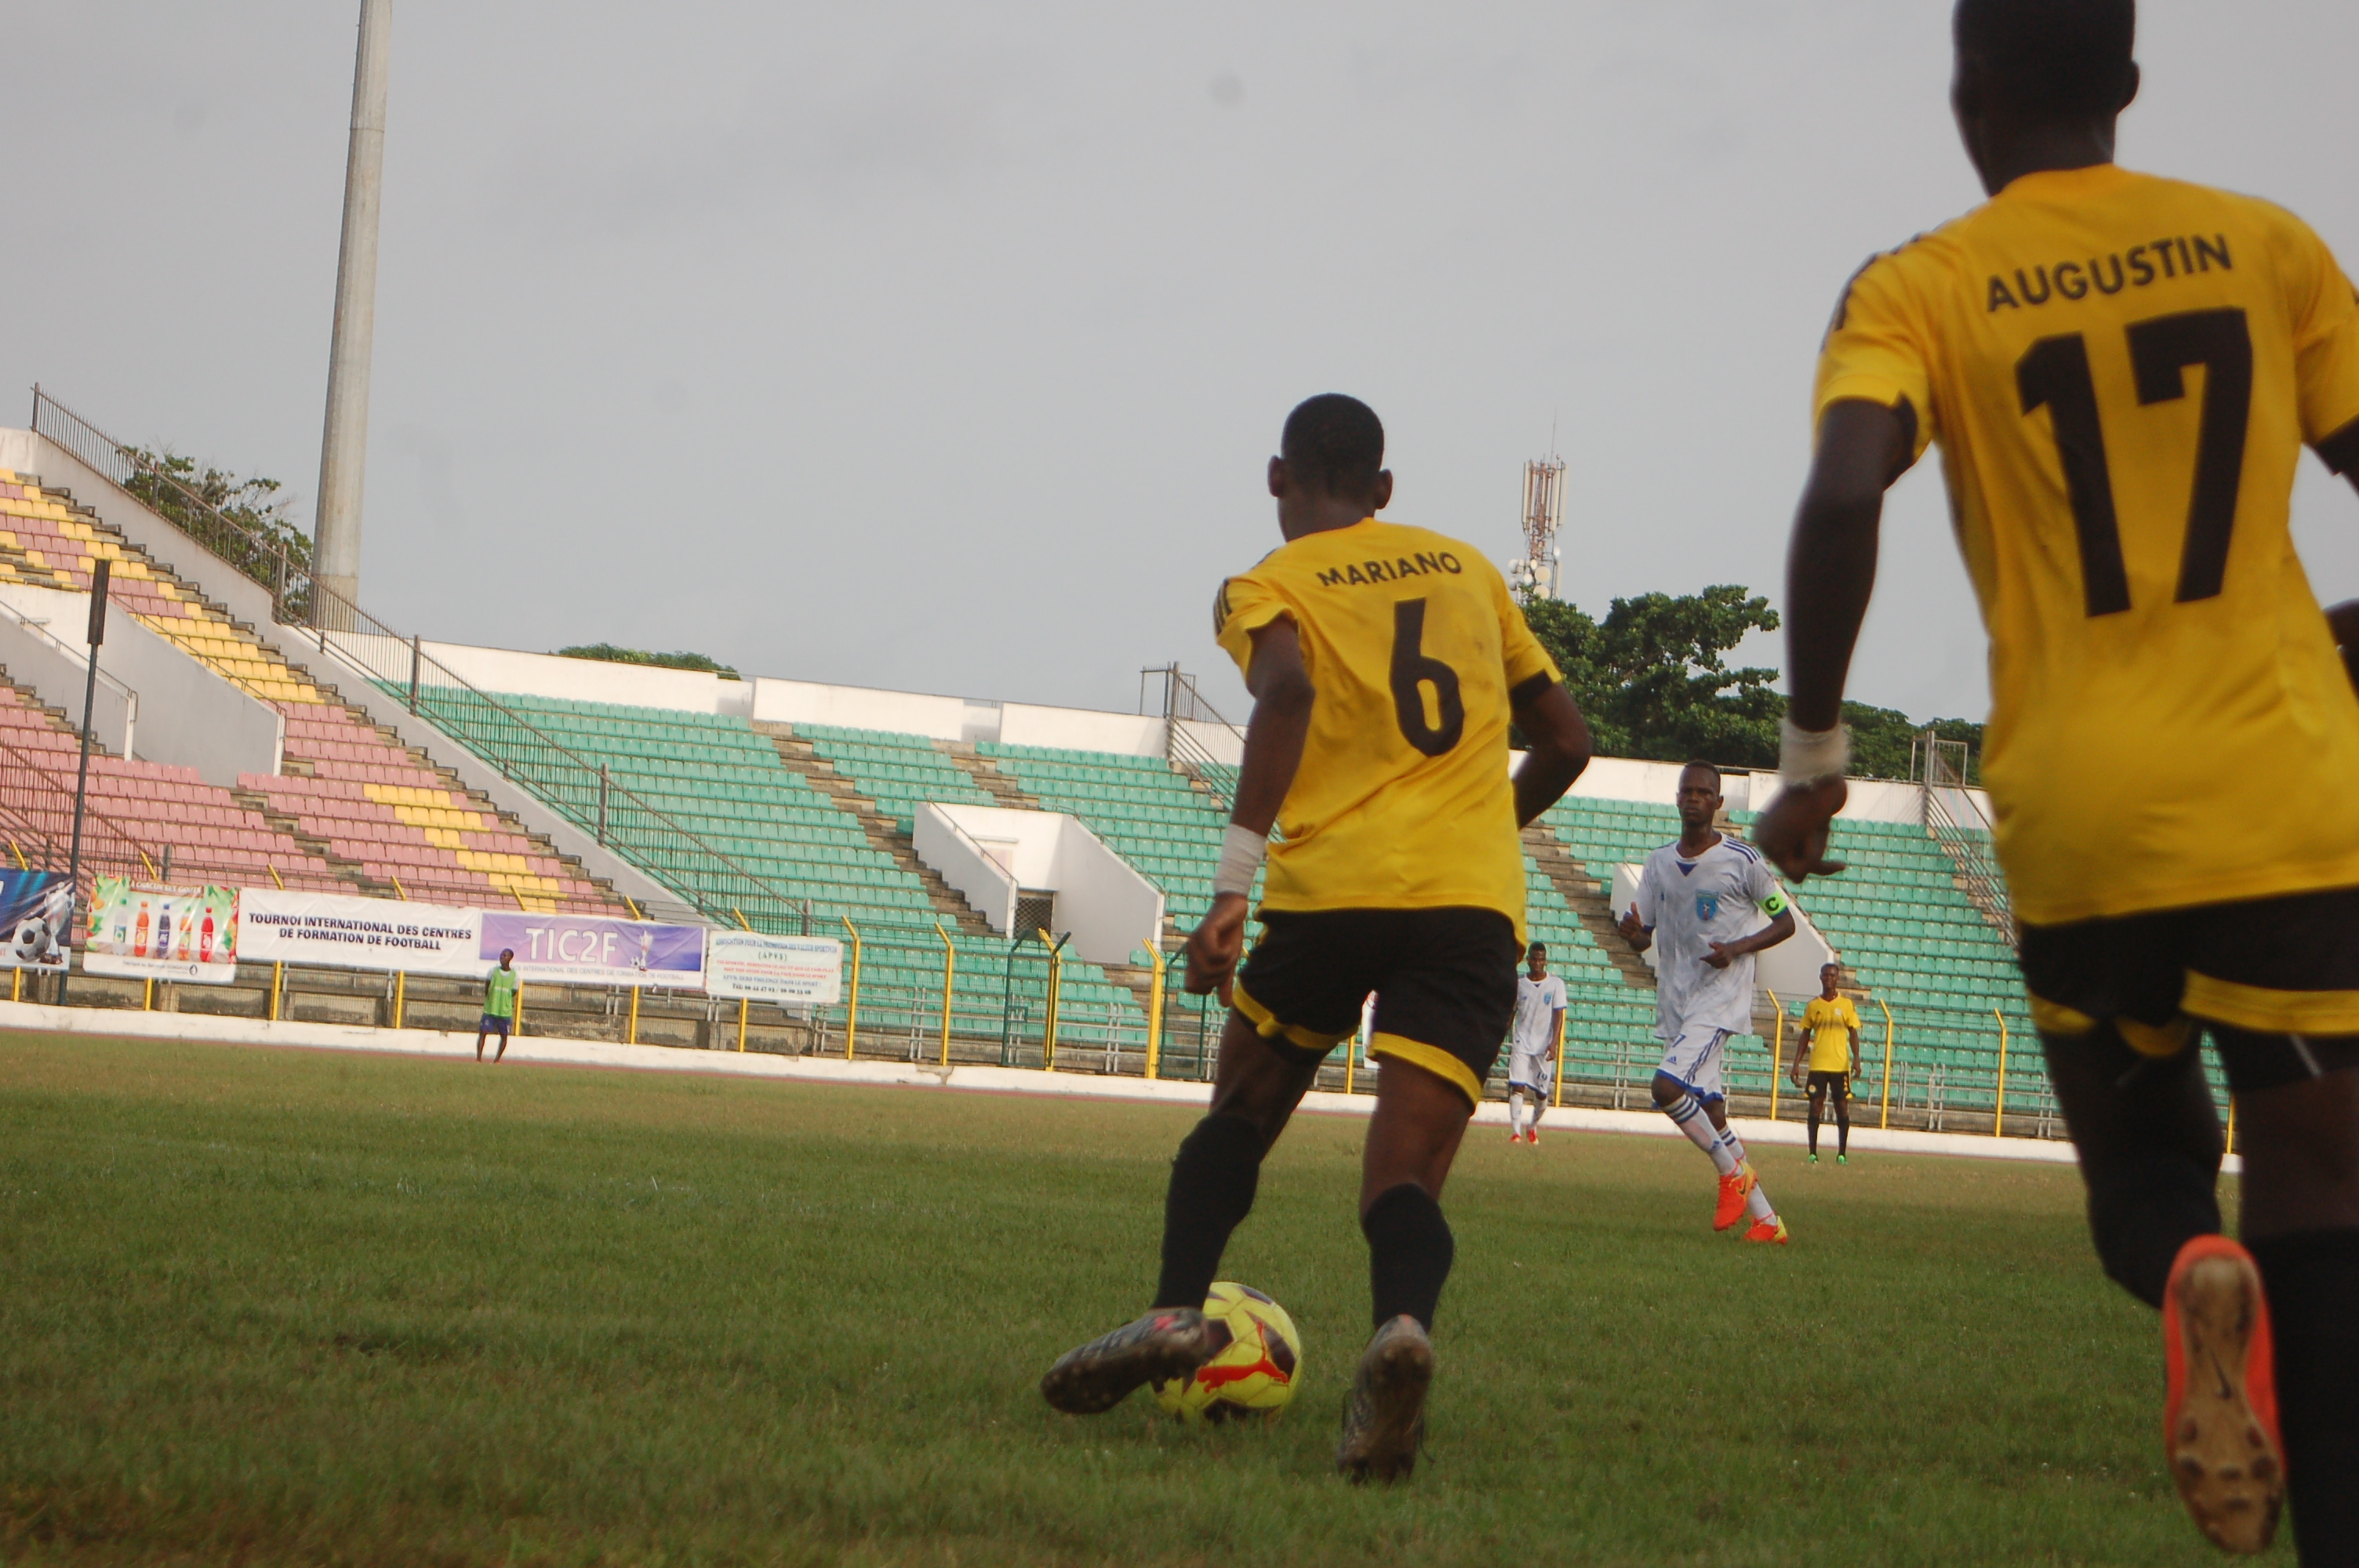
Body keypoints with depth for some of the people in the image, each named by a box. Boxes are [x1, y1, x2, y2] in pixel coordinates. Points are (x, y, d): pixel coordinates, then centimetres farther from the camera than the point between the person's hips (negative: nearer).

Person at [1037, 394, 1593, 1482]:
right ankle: (1402, 1323, -36)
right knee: (1405, 1174, -6)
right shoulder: (1467, 568, 23)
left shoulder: (1269, 588, 9)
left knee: (1239, 1115, 22)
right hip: (1477, 902, 2)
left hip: (1333, 889, -2)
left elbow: (1287, 694, -15)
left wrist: (1233, 883, -18)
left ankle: (1175, 1314, 8)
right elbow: (1565, 744, 25)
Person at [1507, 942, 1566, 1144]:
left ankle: (1533, 1127, 29)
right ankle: (1515, 1131, -14)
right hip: (1521, 1043, 1)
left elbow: (1558, 1015, -5)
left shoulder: (1555, 984, -1)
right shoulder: (1518, 983, 4)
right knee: (1517, 1086, -13)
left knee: (1541, 1092, 6)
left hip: (1544, 1046, 0)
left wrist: (1554, 1044, -14)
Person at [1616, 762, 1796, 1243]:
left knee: (1668, 1085, -24)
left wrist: (1736, 948, -16)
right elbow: (1642, 936, 13)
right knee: (1708, 1109, 5)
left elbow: (1785, 922, 0)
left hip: (1721, 997, -6)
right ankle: (1766, 1220, 12)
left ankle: (1733, 1171, -3)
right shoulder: (1659, 863, 10)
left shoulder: (1743, 860, -6)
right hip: (1674, 1000, 6)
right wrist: (1632, 932, -12)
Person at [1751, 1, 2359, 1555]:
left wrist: (1814, 755, -8)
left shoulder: (1916, 292, 1)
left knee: (2143, 1164, 19)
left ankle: (2189, 1273, -15)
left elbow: (1844, 495, -16)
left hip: (2080, 816, 0)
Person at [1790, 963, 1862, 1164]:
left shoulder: (1847, 1004, 5)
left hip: (1841, 1065, -1)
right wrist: (1797, 1063, 5)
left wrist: (1856, 1058, -11)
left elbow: (1853, 1033, 3)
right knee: (1815, 1106, -2)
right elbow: (1805, 1036, 11)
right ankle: (1813, 1153, 2)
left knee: (1842, 1107, -1)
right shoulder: (1813, 1006, 8)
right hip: (1817, 1065, 1)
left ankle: (1842, 1154, 4)